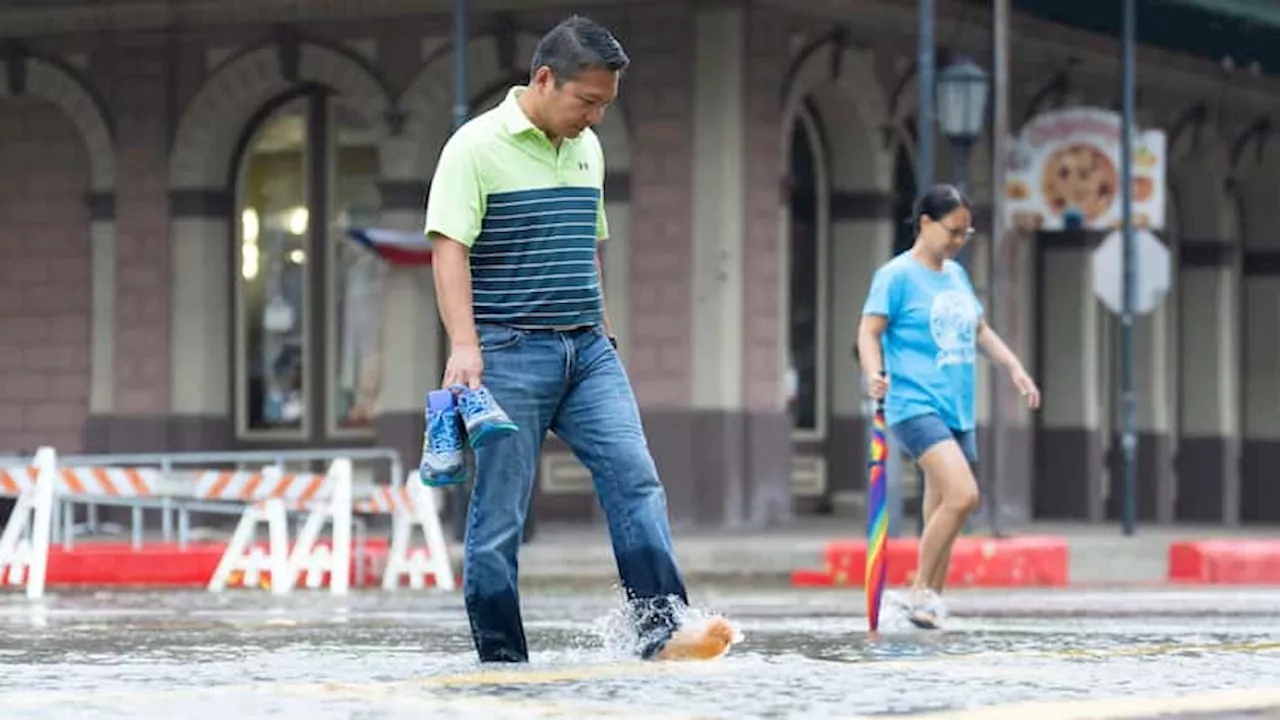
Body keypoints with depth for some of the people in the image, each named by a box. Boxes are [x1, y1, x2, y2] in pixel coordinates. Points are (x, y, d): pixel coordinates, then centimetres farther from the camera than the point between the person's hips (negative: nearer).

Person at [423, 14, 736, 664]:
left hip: (586, 349, 6)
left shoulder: (586, 149, 14)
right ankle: (501, 660, 4)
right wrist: (463, 344, -26)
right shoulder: (477, 147, -8)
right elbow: (449, 249, -15)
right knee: (499, 516, -2)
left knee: (635, 478, -11)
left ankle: (661, 629, -17)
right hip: (511, 354, -6)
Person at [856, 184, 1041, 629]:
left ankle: (930, 600, 16)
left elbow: (980, 331, 27)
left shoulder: (956, 275, 16)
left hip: (958, 410, 8)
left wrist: (1014, 368, 17)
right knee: (963, 494, -22)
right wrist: (874, 373, -28)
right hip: (916, 405, -8)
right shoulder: (897, 275, -5)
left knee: (943, 512, 7)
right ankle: (921, 590, -10)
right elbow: (869, 330, -10)